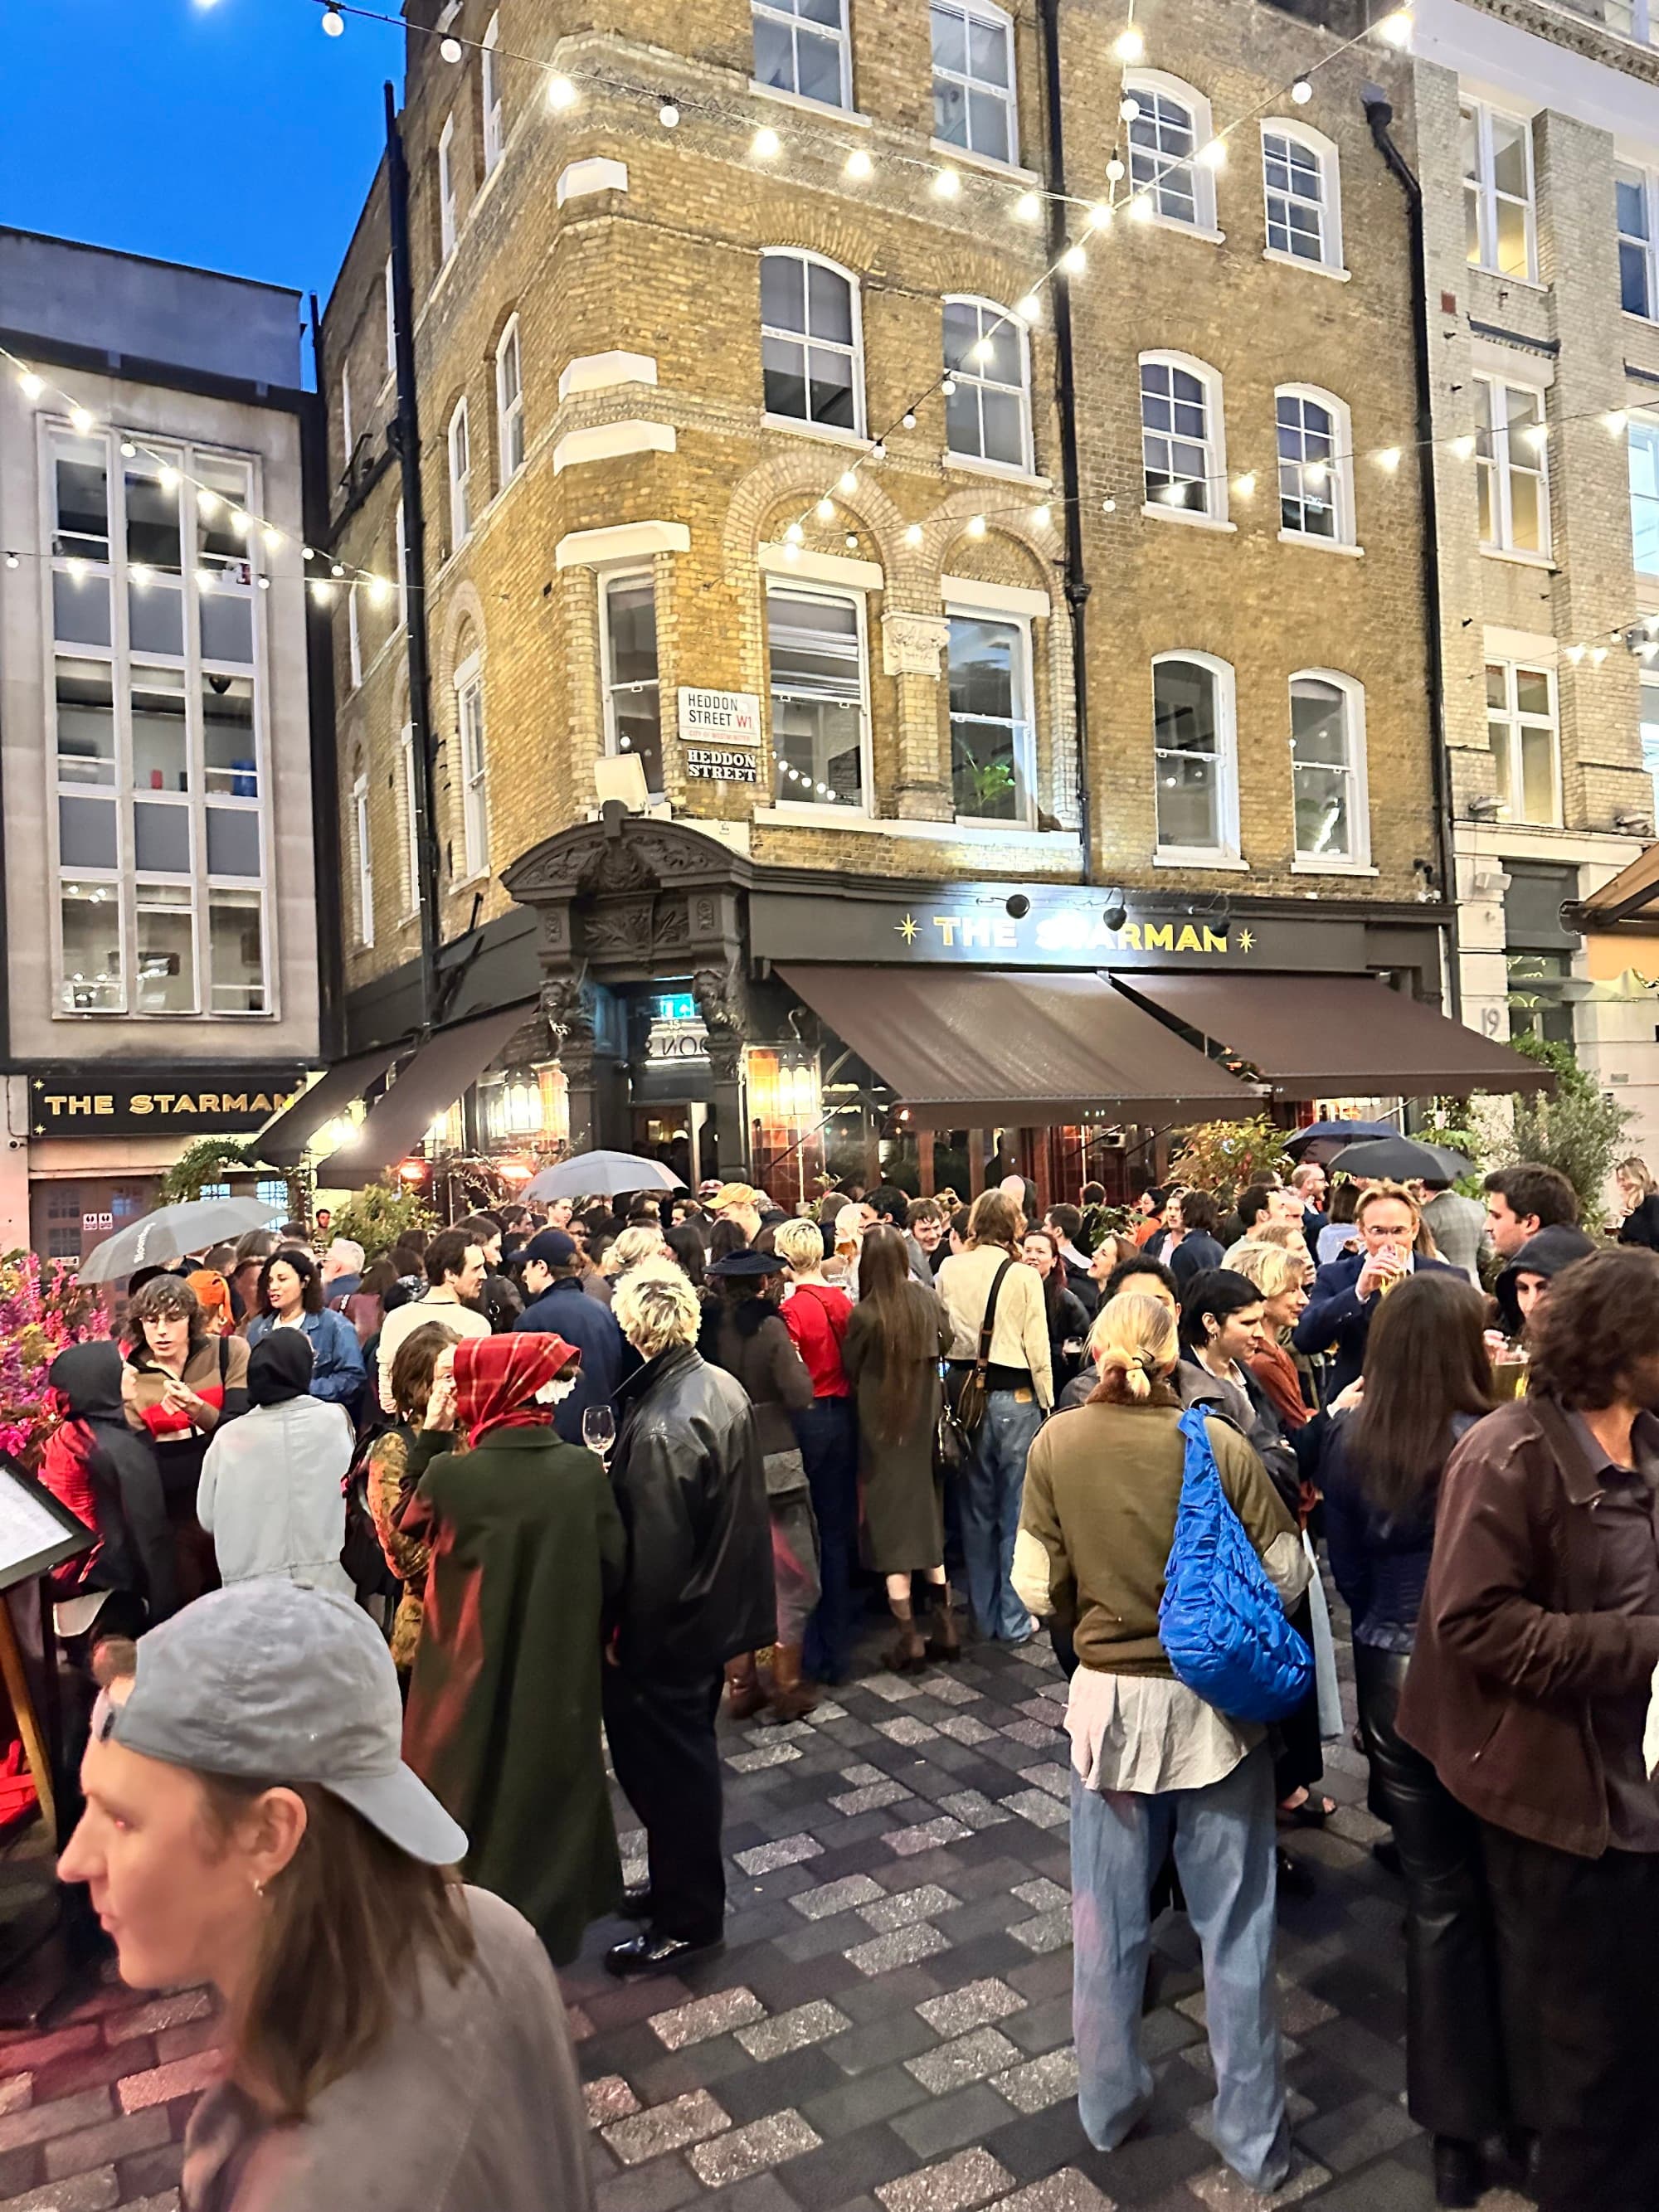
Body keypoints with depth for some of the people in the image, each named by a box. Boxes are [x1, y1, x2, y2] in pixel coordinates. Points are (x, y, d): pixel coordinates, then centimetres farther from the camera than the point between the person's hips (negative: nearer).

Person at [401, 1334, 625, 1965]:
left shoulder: (450, 1475, -24)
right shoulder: (583, 1470, -16)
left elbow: (408, 1527, -2)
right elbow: (613, 1565, -5)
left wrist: (429, 1433, -2)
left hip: (471, 1670, -3)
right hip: (560, 1665, 3)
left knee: (467, 1794, 19)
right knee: (551, 1783, 23)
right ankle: (551, 1921, 40)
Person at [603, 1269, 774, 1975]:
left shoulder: (661, 1428, -29)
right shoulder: (725, 1387, -2)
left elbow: (654, 1552, -25)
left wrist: (625, 1636, -14)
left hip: (671, 1626, -9)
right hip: (721, 1608, 9)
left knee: (666, 1768, 9)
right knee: (688, 1754, 24)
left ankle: (686, 1916, 24)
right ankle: (684, 1883, 41)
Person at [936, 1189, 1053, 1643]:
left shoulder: (948, 1271, -2)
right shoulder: (1023, 1276, -12)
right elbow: (1037, 1350, -9)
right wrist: (1047, 1402, 2)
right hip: (1014, 1397, -4)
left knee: (976, 1509, 14)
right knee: (1017, 1511, 7)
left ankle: (983, 1615, 25)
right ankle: (1014, 1619, 14)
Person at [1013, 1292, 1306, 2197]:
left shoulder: (1057, 1443, -12)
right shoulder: (1220, 1444, -14)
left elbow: (1039, 1589, -8)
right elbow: (1286, 1574, -8)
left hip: (1107, 1700, 1)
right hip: (1217, 1702, -1)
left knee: (1108, 1921, 19)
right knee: (1234, 1928, 16)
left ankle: (1108, 2105, 38)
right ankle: (1254, 2137, 30)